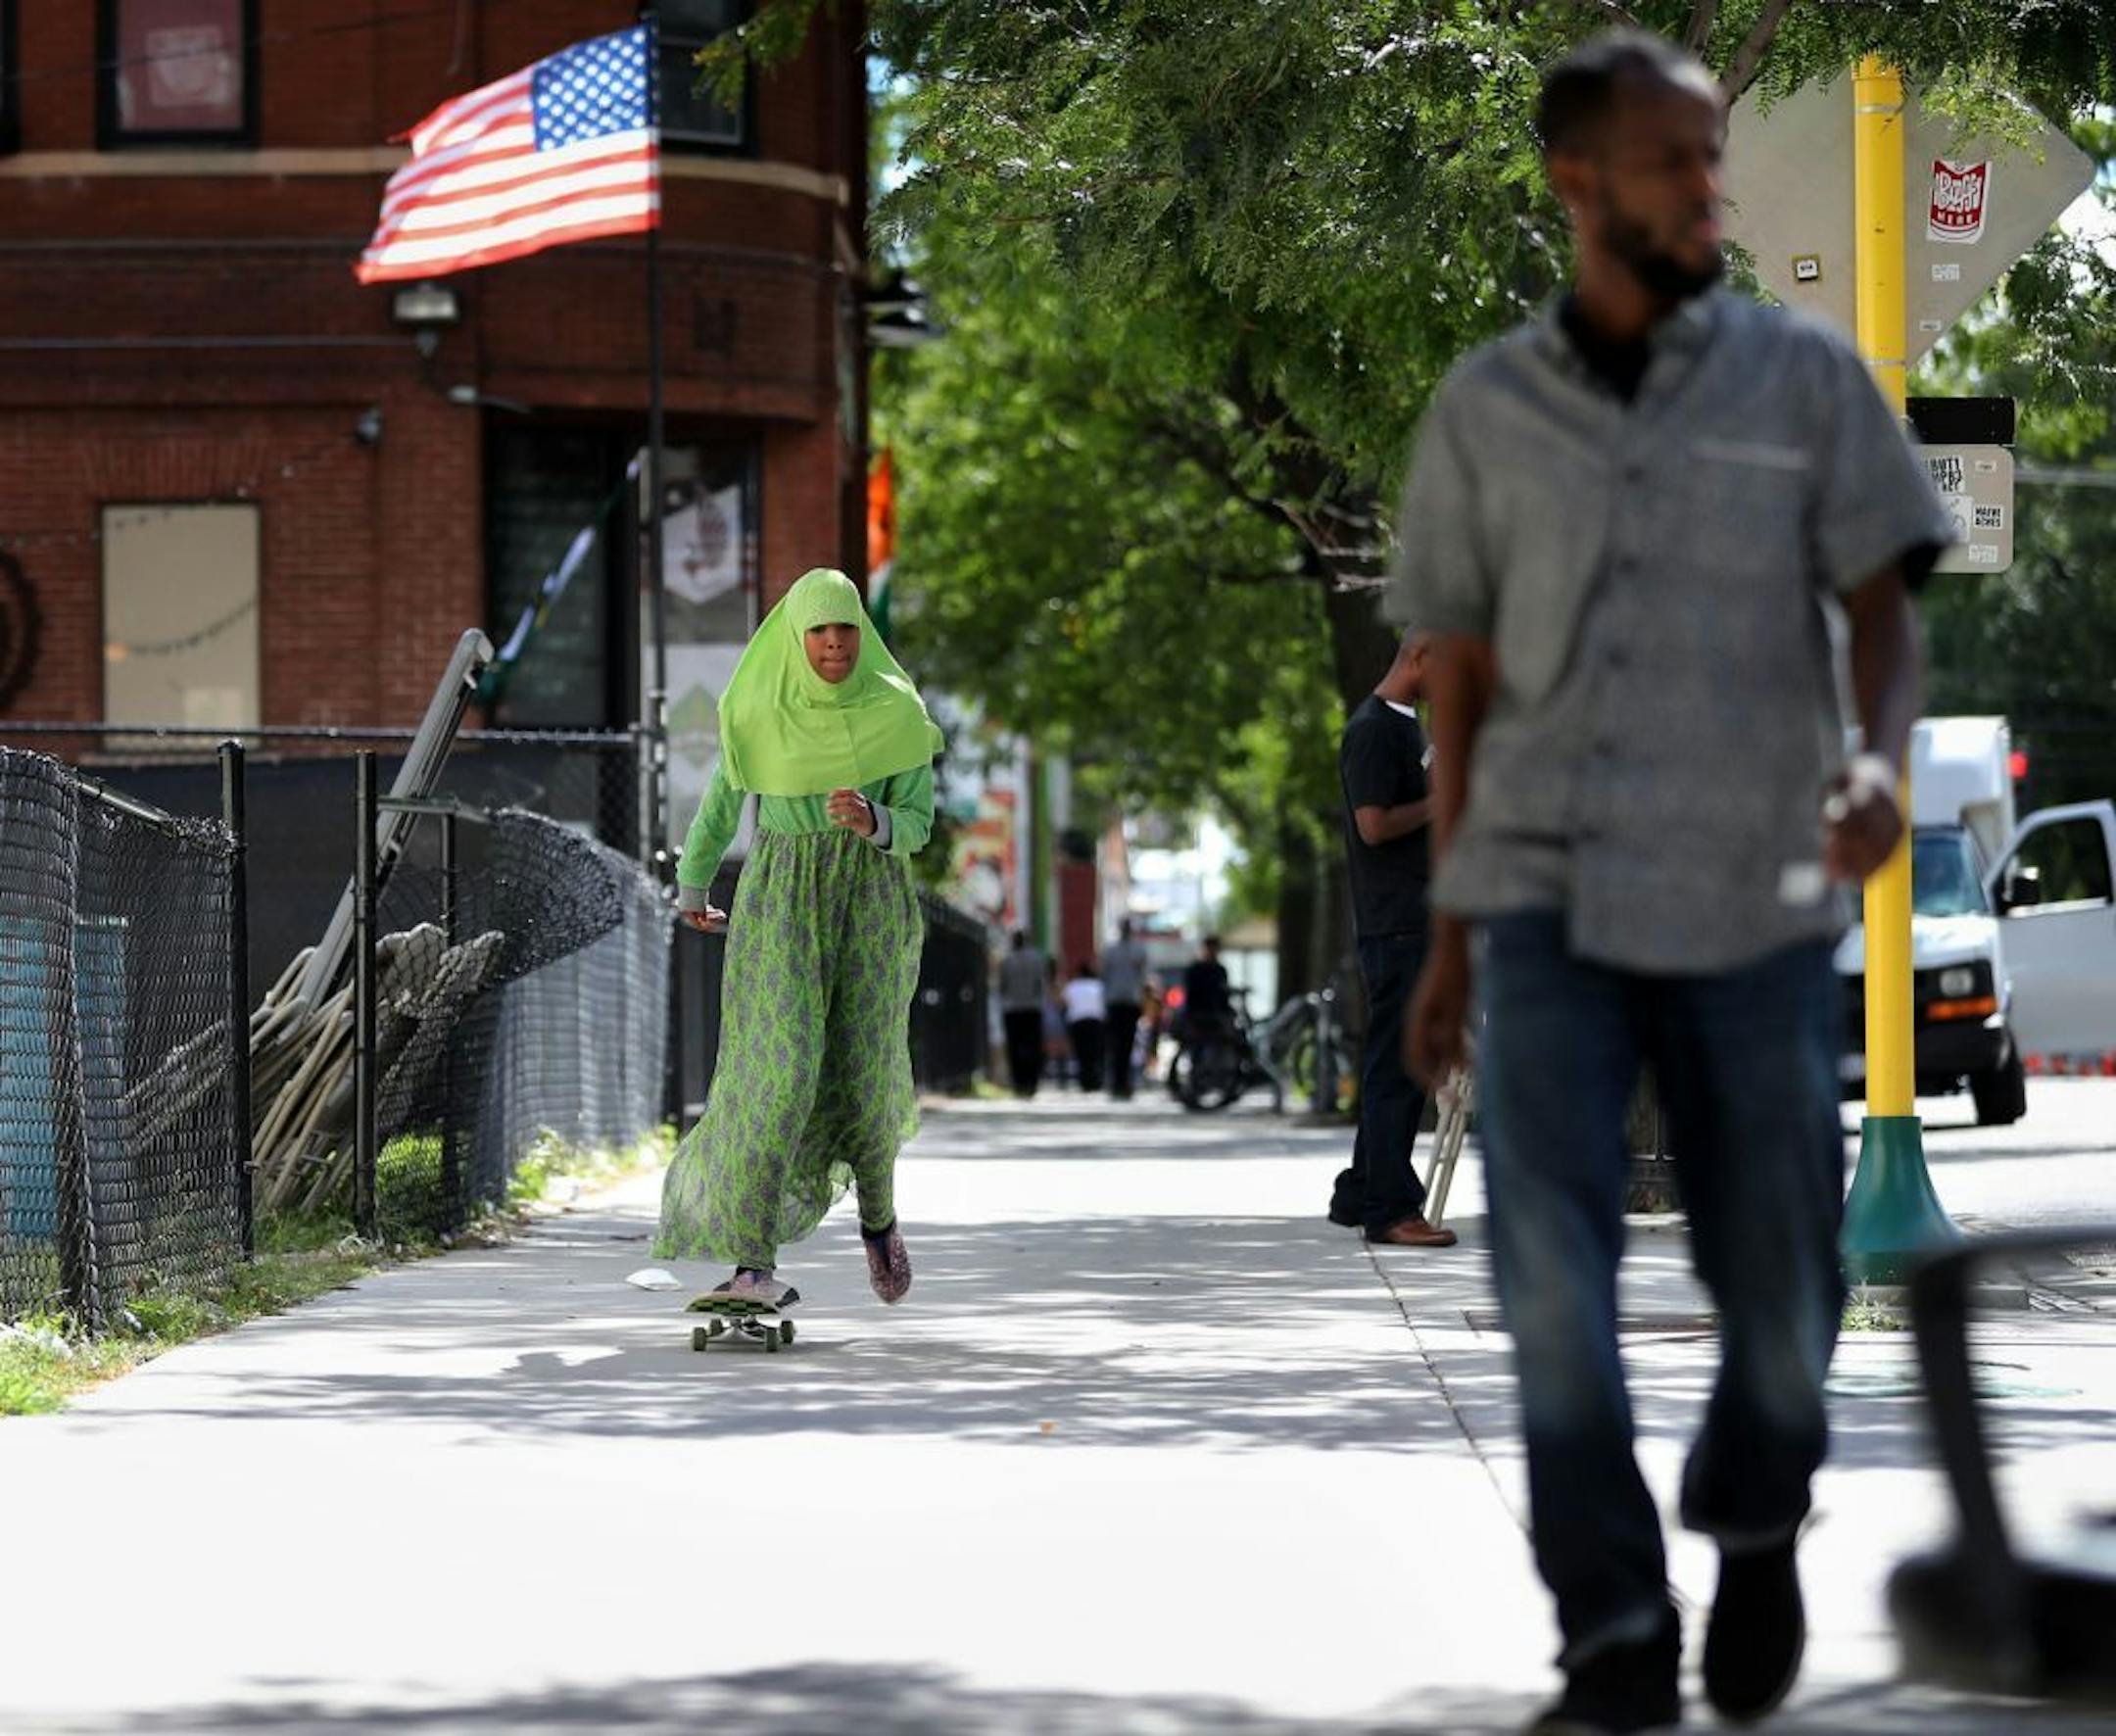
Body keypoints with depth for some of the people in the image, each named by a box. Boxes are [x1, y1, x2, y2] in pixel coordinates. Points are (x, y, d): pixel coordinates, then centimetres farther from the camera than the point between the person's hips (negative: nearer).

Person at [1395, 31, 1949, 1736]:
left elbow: (1883, 607, 0)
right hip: (1550, 904, 0)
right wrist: (1448, 935, 12)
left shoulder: (1808, 380, 3)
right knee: (1550, 1264, -16)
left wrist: (1880, 763, -22)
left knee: (1778, 1285, 4)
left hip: (1756, 907, 0)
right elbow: (1462, 679, 13)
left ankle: (1754, 1529, 35)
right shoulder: (1486, 410, 7)